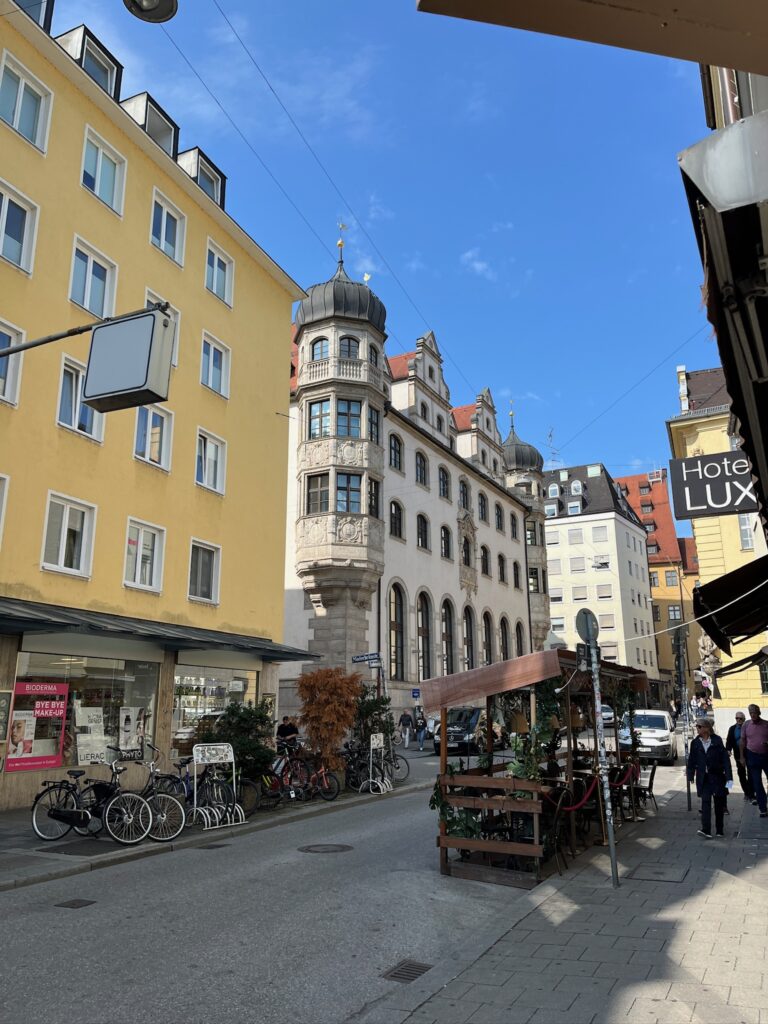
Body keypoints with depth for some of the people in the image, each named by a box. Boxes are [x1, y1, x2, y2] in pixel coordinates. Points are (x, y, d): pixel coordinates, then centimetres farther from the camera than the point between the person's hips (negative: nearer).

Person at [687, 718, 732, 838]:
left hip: (717, 776, -1)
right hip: (703, 777, 1)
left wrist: (728, 776, -11)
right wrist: (690, 776, 6)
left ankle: (719, 830, 21)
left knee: (719, 803, 7)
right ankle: (706, 830, -15)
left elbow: (725, 758, -7)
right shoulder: (695, 743, 4)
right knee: (705, 802, -8)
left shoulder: (717, 740, -5)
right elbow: (692, 760, 8)